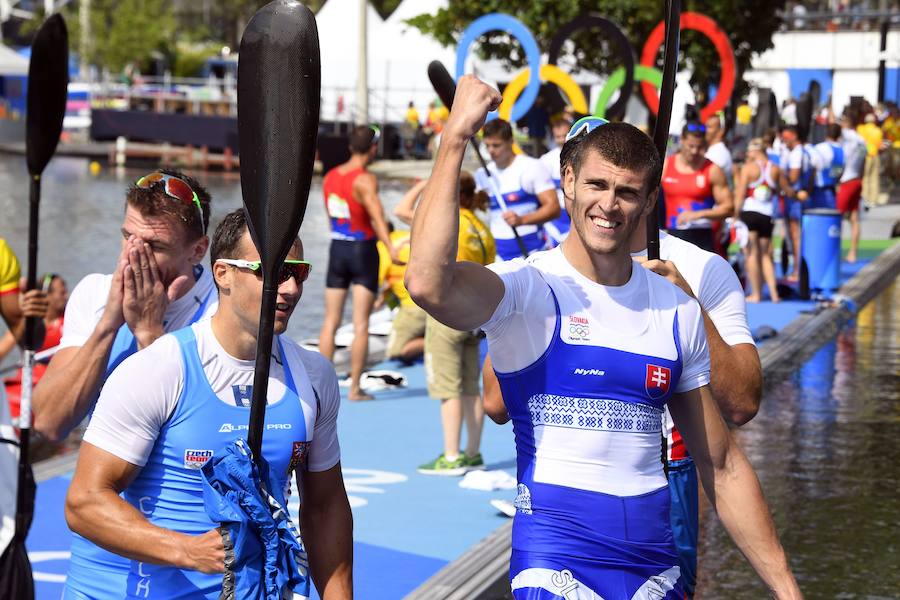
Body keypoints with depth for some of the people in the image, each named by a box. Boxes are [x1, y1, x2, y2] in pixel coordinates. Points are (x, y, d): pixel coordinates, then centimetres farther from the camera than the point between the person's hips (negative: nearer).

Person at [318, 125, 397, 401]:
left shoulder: (330, 177, 5)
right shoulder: (365, 180, -17)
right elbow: (377, 215, -32)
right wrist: (391, 248, -43)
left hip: (337, 248, 6)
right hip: (363, 250, -6)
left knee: (331, 321, 10)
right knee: (361, 324, -1)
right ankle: (355, 388, -1)